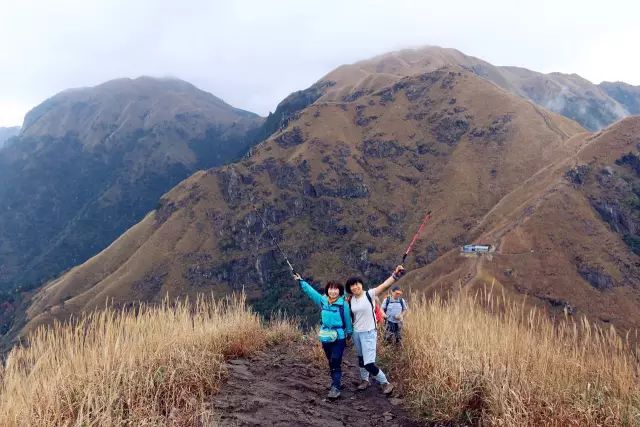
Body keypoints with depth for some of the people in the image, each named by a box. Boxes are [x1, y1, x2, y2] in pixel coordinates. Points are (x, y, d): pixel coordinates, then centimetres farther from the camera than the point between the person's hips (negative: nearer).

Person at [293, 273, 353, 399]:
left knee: (336, 362, -10)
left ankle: (335, 387, -8)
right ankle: (337, 382, 28)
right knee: (331, 362, 14)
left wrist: (349, 333, 6)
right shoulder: (322, 301, 0)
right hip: (325, 337, 5)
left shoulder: (343, 304, -11)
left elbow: (347, 319, -1)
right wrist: (300, 281, 7)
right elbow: (310, 290, 6)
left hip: (339, 337, -5)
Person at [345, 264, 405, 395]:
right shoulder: (351, 300, 0)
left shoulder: (370, 294, -14)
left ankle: (386, 383, 7)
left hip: (369, 333, -6)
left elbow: (384, 286, -26)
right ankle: (365, 380, 43)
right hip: (356, 333, 6)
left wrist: (395, 275, -40)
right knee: (361, 359, 22)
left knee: (369, 363, -11)